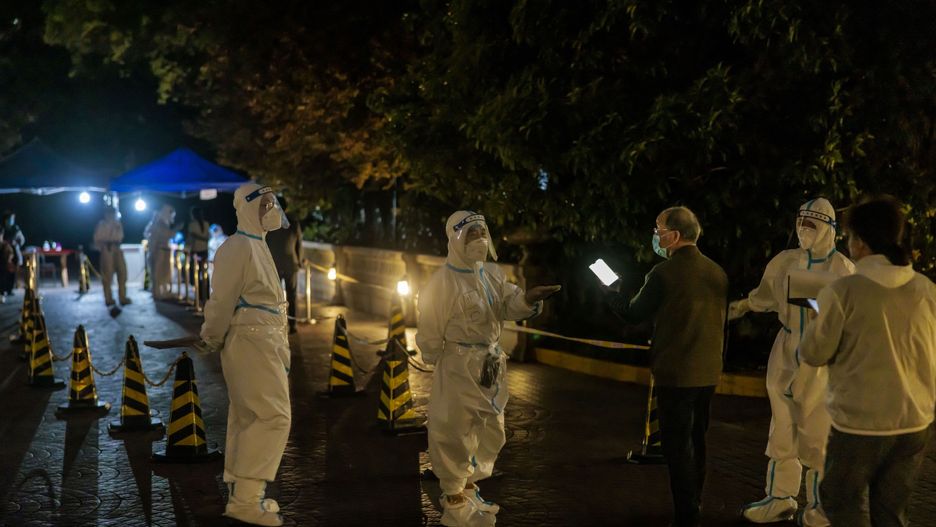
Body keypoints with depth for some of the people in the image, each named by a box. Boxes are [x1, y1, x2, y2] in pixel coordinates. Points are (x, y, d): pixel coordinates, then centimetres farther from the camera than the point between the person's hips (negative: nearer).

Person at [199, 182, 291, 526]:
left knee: (249, 418, 12)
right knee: (274, 416, -13)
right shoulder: (239, 246, -13)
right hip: (250, 340, -10)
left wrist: (280, 347, 13)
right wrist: (212, 340, -4)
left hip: (265, 342, 10)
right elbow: (223, 300, -15)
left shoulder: (258, 245, 18)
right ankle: (245, 498, -11)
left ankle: (242, 494, 19)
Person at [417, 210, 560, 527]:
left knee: (490, 429, 17)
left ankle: (470, 484, 36)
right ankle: (453, 495, 16)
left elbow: (510, 306, -4)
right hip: (458, 365, -7)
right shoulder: (444, 281, -15)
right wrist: (438, 364, -1)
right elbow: (431, 329, -9)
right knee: (455, 430, 0)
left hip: (491, 364, 8)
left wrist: (528, 298, -25)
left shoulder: (493, 274, 7)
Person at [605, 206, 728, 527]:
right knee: (695, 442, 18)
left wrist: (610, 292, 12)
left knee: (677, 447, 1)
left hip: (676, 374, -7)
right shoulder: (717, 272, 3)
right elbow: (721, 319, 12)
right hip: (708, 373, 7)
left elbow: (634, 315, -6)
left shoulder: (664, 273, -16)